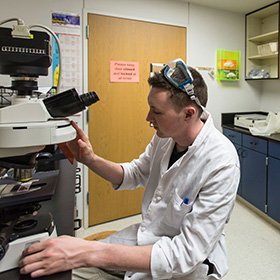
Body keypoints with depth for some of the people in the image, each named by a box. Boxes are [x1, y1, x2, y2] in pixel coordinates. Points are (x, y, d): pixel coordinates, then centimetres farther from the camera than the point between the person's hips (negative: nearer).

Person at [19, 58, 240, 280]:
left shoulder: (221, 164, -28)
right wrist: (90, 160, -9)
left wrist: (91, 254, -36)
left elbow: (187, 253, -29)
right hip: (147, 236, 6)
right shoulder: (165, 135, -7)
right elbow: (135, 174, 10)